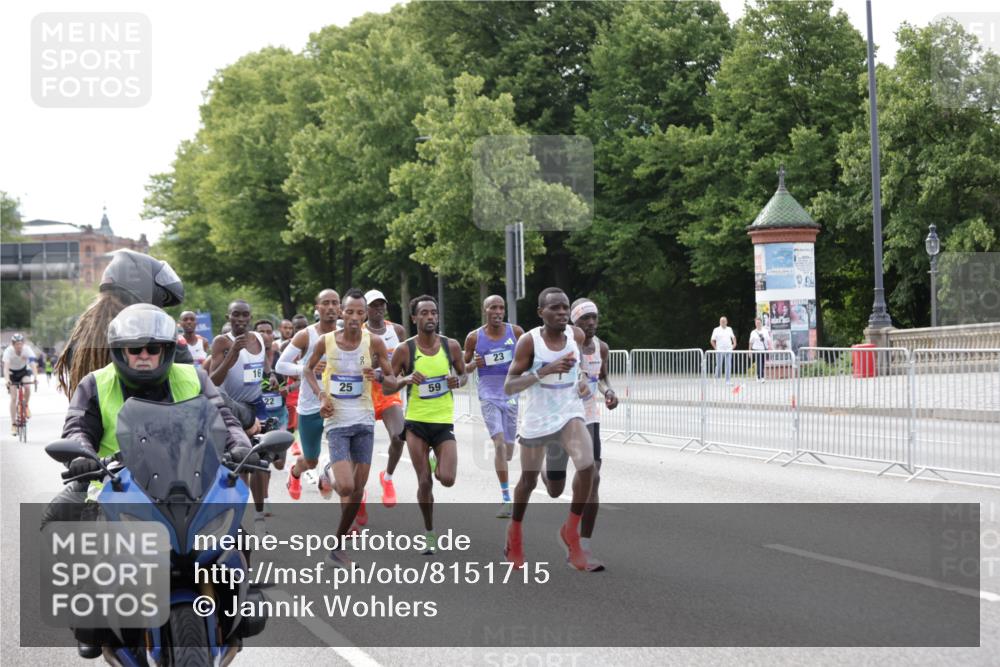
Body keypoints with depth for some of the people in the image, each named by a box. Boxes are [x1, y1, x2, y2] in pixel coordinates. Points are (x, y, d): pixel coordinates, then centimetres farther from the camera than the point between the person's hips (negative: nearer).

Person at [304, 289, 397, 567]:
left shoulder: (374, 342, -5)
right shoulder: (326, 341, -6)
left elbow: (393, 383, 0)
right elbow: (308, 369, 13)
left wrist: (379, 377, -23)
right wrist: (321, 396, -4)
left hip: (364, 421, 2)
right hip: (337, 422, -2)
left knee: (358, 490, 4)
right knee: (346, 487, -16)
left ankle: (338, 544, 21)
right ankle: (329, 476, 22)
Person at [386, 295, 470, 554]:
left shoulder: (451, 346, 0)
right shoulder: (404, 350, -5)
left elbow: (463, 374, 15)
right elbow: (386, 388, 0)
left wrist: (458, 381, -8)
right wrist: (406, 379, -19)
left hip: (444, 421, 1)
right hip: (416, 423, -1)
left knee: (447, 480, -12)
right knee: (424, 483, -2)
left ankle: (437, 464, 26)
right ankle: (430, 533, 17)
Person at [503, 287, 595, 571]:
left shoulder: (576, 335, -5)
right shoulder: (529, 341, -18)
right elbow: (508, 387, -20)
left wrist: (583, 378, -2)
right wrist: (545, 371, -32)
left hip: (569, 414, 2)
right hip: (537, 419, -2)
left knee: (587, 465, -22)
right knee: (528, 480, 12)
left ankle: (571, 530, -3)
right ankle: (515, 532, 40)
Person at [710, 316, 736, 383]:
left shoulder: (729, 329, 11)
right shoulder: (716, 330, 0)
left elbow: (733, 337, 24)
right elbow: (712, 341, 2)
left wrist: (734, 344, 9)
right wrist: (715, 348, -6)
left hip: (728, 350, 3)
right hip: (720, 351, -3)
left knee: (728, 366, -1)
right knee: (719, 366, 0)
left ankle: (727, 381, 2)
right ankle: (716, 379, 17)